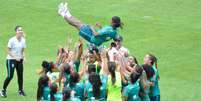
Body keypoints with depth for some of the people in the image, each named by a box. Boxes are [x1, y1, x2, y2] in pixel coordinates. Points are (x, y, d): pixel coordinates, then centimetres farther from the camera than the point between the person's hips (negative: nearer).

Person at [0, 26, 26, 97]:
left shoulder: (23, 40, 1)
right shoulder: (12, 40, -15)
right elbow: (8, 51, -13)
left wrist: (23, 57, -5)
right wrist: (15, 57, -22)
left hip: (19, 60, 5)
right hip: (11, 60, -5)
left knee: (20, 75, 2)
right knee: (10, 76, -7)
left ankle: (20, 90, 16)